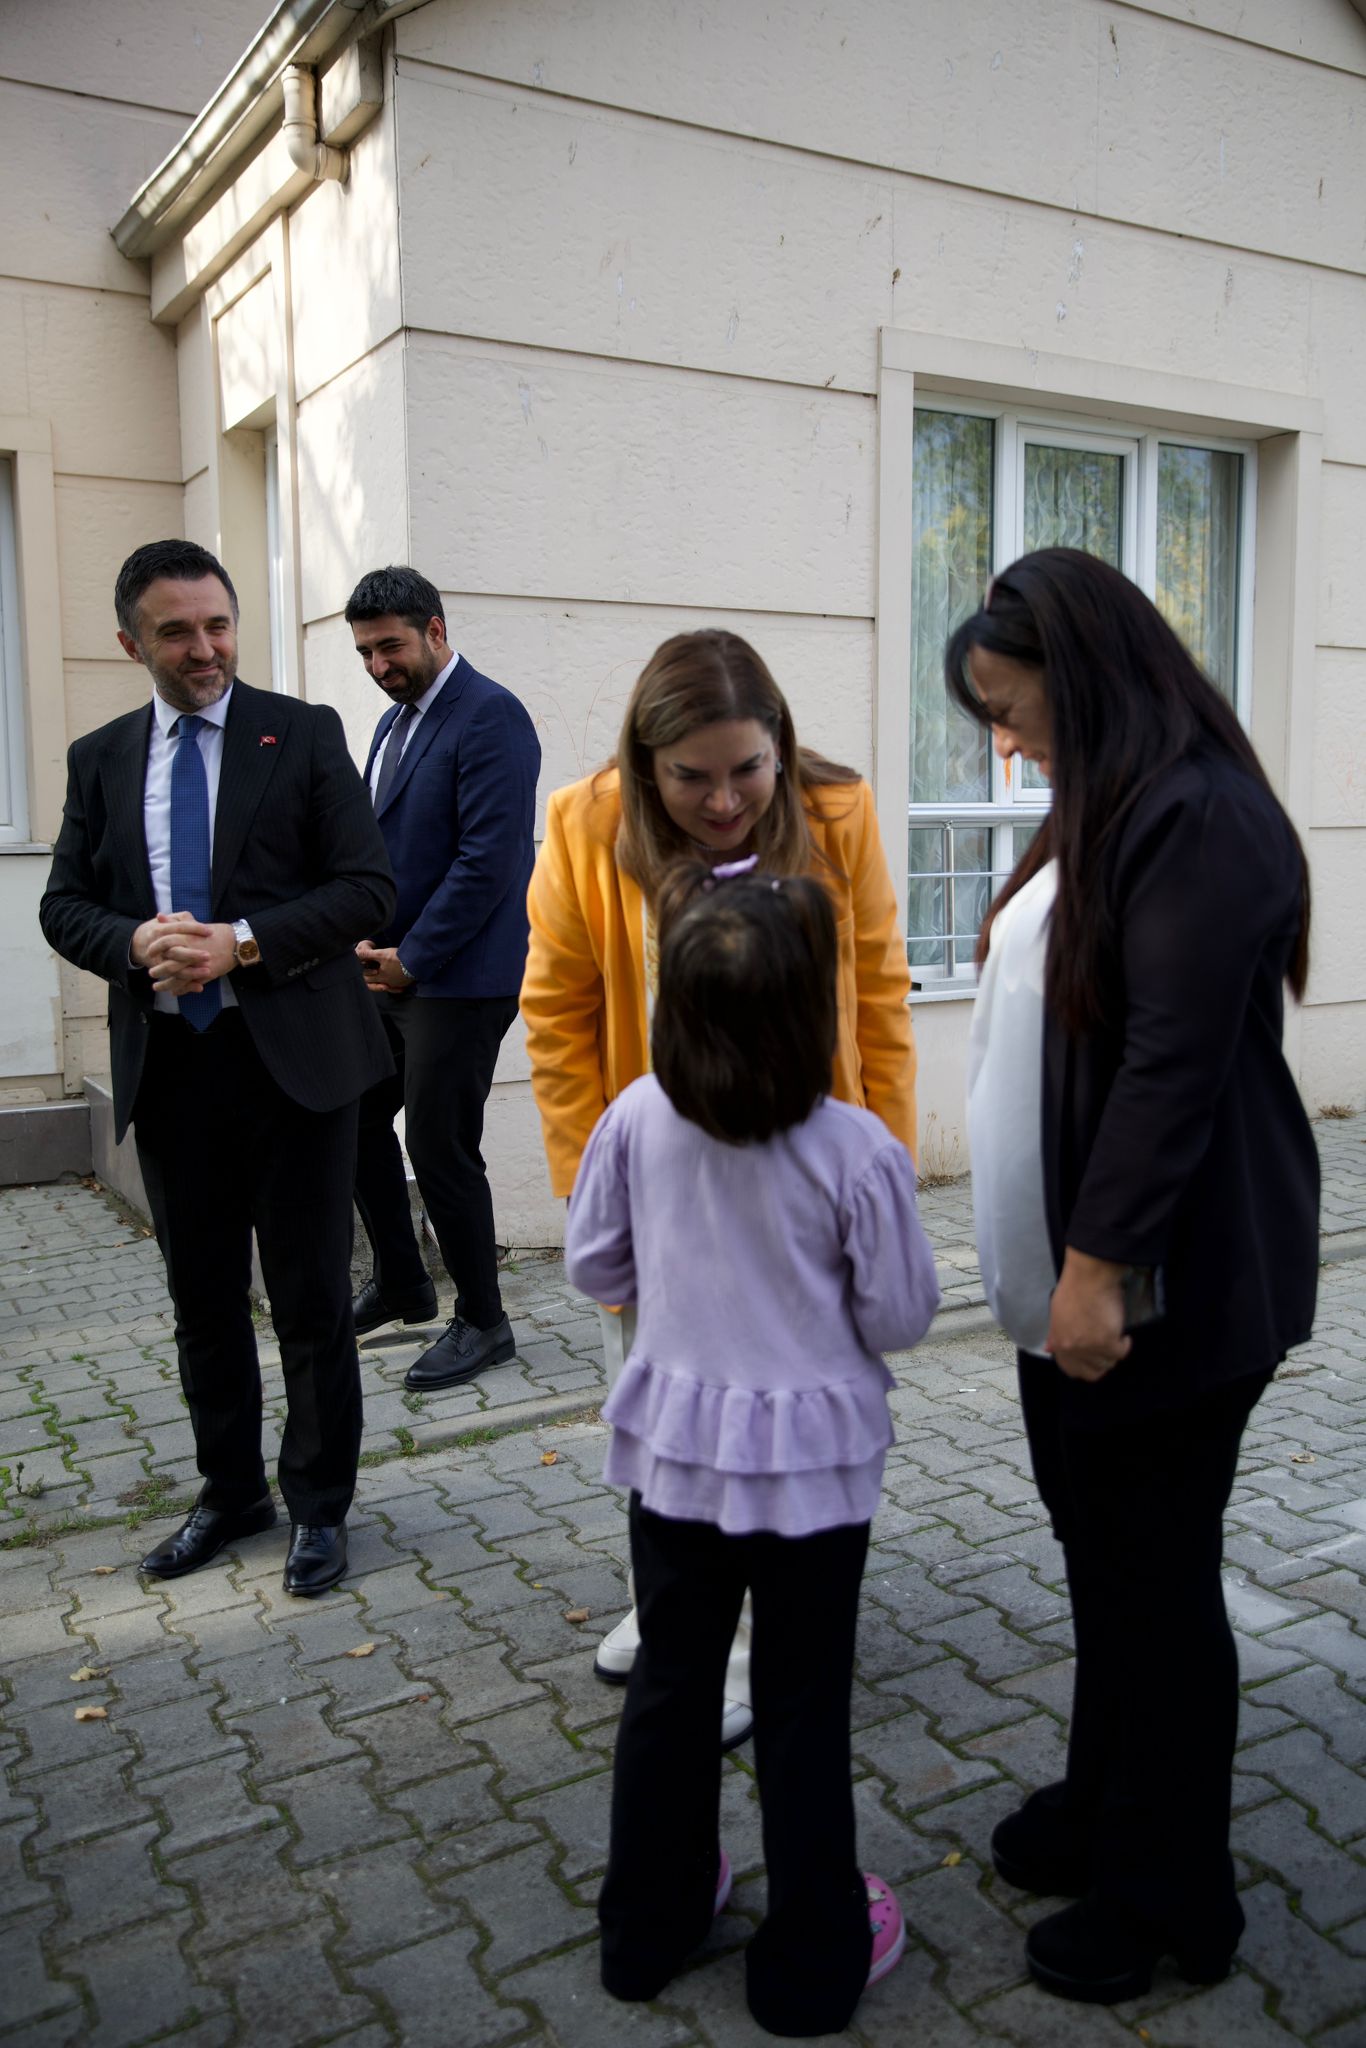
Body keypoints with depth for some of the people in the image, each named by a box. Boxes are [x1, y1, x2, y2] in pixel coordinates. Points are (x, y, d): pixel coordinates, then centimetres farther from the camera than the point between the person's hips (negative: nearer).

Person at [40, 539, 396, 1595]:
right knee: (203, 1298, 16)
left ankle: (319, 1505, 23)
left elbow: (367, 885, -7)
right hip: (168, 1063, 4)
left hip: (291, 1057, -3)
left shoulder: (305, 734, -1)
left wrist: (244, 943, -18)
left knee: (312, 1298, 5)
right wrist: (135, 943, -13)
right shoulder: (100, 758, 9)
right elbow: (66, 904, 9)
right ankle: (231, 1492, 34)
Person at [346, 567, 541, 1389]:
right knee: (356, 1120, 15)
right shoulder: (394, 720, 16)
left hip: (459, 980, -9)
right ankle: (401, 1284, 33)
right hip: (392, 972, 9)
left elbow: (488, 859, -20)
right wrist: (368, 940, 3)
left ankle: (483, 1322, 15)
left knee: (441, 1149, -3)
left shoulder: (490, 717, -13)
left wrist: (412, 958, -16)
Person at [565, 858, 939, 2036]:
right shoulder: (857, 1151, -21)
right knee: (803, 1707, 13)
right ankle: (812, 1962, 30)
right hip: (813, 1460, -2)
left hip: (676, 1446, 3)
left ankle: (649, 1921, 37)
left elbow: (593, 1265, 0)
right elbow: (901, 1319, -12)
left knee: (671, 1682, 20)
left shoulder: (637, 1120, -12)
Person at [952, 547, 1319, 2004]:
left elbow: (1176, 1064, -23)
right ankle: (1106, 1807, 40)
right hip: (1070, 1274, 9)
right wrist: (1064, 1263, 16)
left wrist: (1102, 1263, -22)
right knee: (1102, 1551, 20)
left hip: (1168, 1291, -9)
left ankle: (1168, 1896, 25)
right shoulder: (1110, 814, 13)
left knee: (1154, 1572, 6)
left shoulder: (1200, 820, -18)